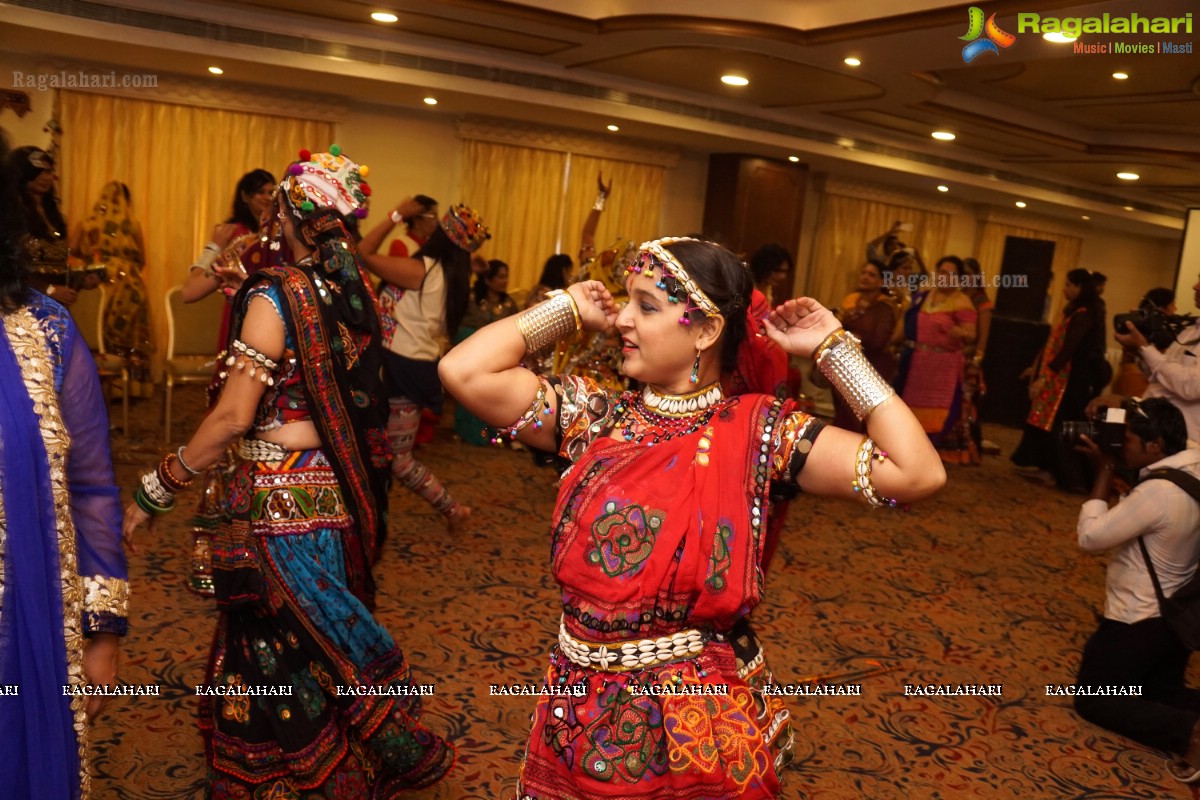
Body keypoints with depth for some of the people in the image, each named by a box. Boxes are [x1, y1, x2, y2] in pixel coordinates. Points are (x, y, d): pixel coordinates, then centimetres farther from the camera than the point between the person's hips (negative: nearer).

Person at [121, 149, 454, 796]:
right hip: (339, 490, 7)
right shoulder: (353, 290, 3)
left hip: (282, 498, -7)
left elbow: (233, 416, -18)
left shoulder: (276, 295, -16)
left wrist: (156, 489, -8)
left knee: (276, 649, 9)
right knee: (328, 638, 22)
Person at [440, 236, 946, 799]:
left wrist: (833, 347, -12)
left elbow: (918, 472, -17)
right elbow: (463, 372, -11)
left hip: (705, 725, -2)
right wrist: (569, 309, -3)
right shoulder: (595, 417, -2)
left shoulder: (758, 431, -9)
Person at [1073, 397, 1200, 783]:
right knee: (1162, 690, 26)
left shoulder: (1157, 493, -31)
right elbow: (1130, 516, 8)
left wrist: (1105, 470, -18)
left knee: (1093, 700, 9)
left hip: (1139, 621, -9)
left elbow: (1091, 537, -22)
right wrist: (1114, 466, -4)